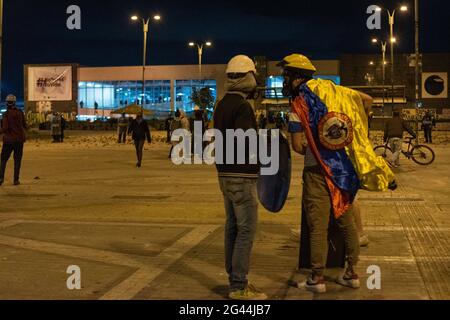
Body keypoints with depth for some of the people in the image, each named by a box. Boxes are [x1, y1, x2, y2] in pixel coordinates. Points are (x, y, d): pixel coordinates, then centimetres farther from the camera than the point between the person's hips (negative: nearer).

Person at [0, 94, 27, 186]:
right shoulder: (20, 113, 0)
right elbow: (25, 126, 6)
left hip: (9, 140, -2)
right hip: (19, 139, 3)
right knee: (17, 160, 8)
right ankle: (16, 180, 4)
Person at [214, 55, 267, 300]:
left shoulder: (221, 105, 12)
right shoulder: (243, 106, -16)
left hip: (225, 174, 9)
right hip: (242, 176, -9)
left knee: (232, 226, 13)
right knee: (246, 229, -6)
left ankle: (234, 278, 21)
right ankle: (239, 287, -4)